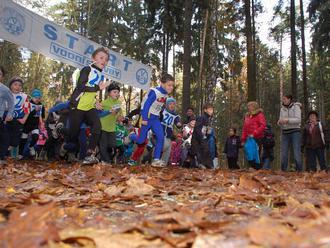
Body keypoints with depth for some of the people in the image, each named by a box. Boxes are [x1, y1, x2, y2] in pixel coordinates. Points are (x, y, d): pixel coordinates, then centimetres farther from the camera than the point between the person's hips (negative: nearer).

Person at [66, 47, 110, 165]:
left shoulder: (101, 75, 17)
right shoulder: (87, 69, -8)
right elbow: (81, 86, -22)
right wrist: (98, 87, -24)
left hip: (90, 107, 7)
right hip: (78, 105, -7)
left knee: (97, 127, -15)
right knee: (74, 132, -3)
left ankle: (90, 155, -14)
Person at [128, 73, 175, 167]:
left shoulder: (165, 94, 4)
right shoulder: (154, 92, -20)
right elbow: (146, 105, -21)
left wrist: (159, 116, 17)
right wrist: (144, 119, -22)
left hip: (155, 119, 7)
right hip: (148, 117, -7)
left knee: (161, 137, -9)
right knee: (141, 140, 0)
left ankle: (156, 159, -5)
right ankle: (130, 136, 34)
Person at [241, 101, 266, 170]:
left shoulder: (259, 115, -2)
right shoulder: (247, 116, 18)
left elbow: (263, 126, -14)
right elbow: (244, 128, 18)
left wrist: (254, 134, -20)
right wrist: (243, 139, 12)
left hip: (257, 138, -6)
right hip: (249, 139, 7)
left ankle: (258, 169, 2)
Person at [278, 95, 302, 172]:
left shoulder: (296, 107, -2)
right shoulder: (282, 109, 11)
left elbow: (298, 120, -12)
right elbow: (281, 122, 11)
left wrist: (287, 120, -25)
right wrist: (279, 122, -12)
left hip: (295, 132, -4)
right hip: (285, 133, 4)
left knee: (297, 154, -7)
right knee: (283, 154, 2)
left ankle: (299, 171, 1)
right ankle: (283, 171, 9)